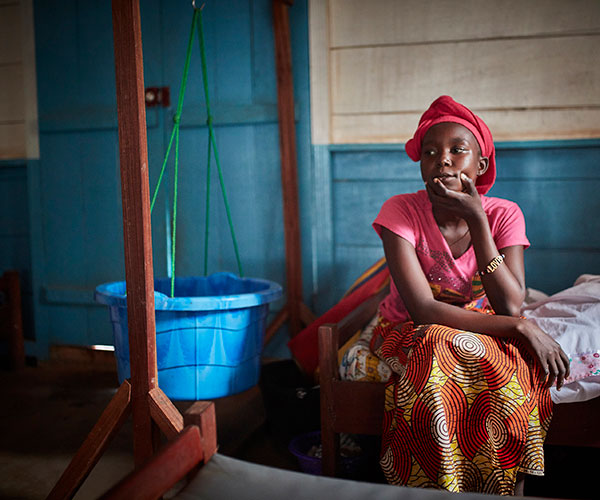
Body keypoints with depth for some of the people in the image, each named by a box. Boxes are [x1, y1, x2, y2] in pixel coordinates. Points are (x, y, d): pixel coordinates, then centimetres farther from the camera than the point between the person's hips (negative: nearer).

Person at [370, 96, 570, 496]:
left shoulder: (503, 215, -10)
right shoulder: (401, 212, -18)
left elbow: (510, 307, -22)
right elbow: (423, 309, -25)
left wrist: (476, 219, -27)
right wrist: (521, 327, -28)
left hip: (483, 329, 2)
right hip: (412, 334, -2)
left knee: (517, 367, -30)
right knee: (443, 352, -35)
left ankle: (510, 489, -13)